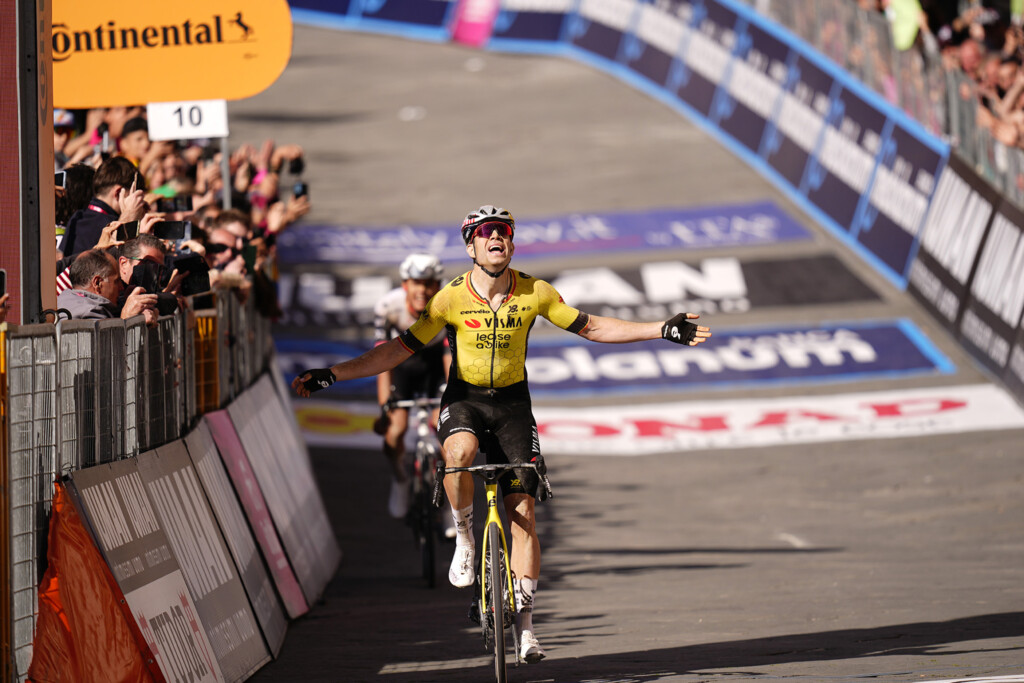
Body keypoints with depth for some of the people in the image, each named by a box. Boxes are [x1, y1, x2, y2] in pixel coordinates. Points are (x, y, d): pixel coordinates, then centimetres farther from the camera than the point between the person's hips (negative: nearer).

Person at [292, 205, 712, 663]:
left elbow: (591, 327, 2)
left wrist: (664, 331, -2)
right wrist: (331, 375, -16)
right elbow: (400, 349, -9)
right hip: (464, 399, -2)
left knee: (522, 511, -6)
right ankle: (464, 537, -11)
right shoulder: (452, 298, -13)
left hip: (512, 405, 2)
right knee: (460, 451, -38)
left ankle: (524, 620, 1)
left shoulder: (535, 293, -8)